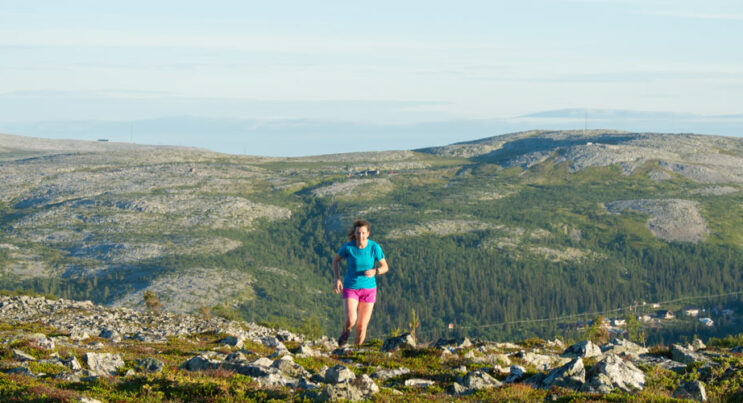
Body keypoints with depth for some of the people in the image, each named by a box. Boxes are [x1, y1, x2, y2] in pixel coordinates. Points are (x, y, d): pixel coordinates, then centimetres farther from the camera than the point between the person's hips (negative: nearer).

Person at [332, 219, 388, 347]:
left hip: (368, 289, 1)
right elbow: (335, 260, 3)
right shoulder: (348, 247, -15)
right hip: (350, 288, -1)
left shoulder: (374, 247, -14)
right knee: (350, 321, -22)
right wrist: (337, 278, -9)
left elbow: (385, 267, -5)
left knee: (361, 327, 1)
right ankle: (346, 331, 16)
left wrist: (374, 272, -26)